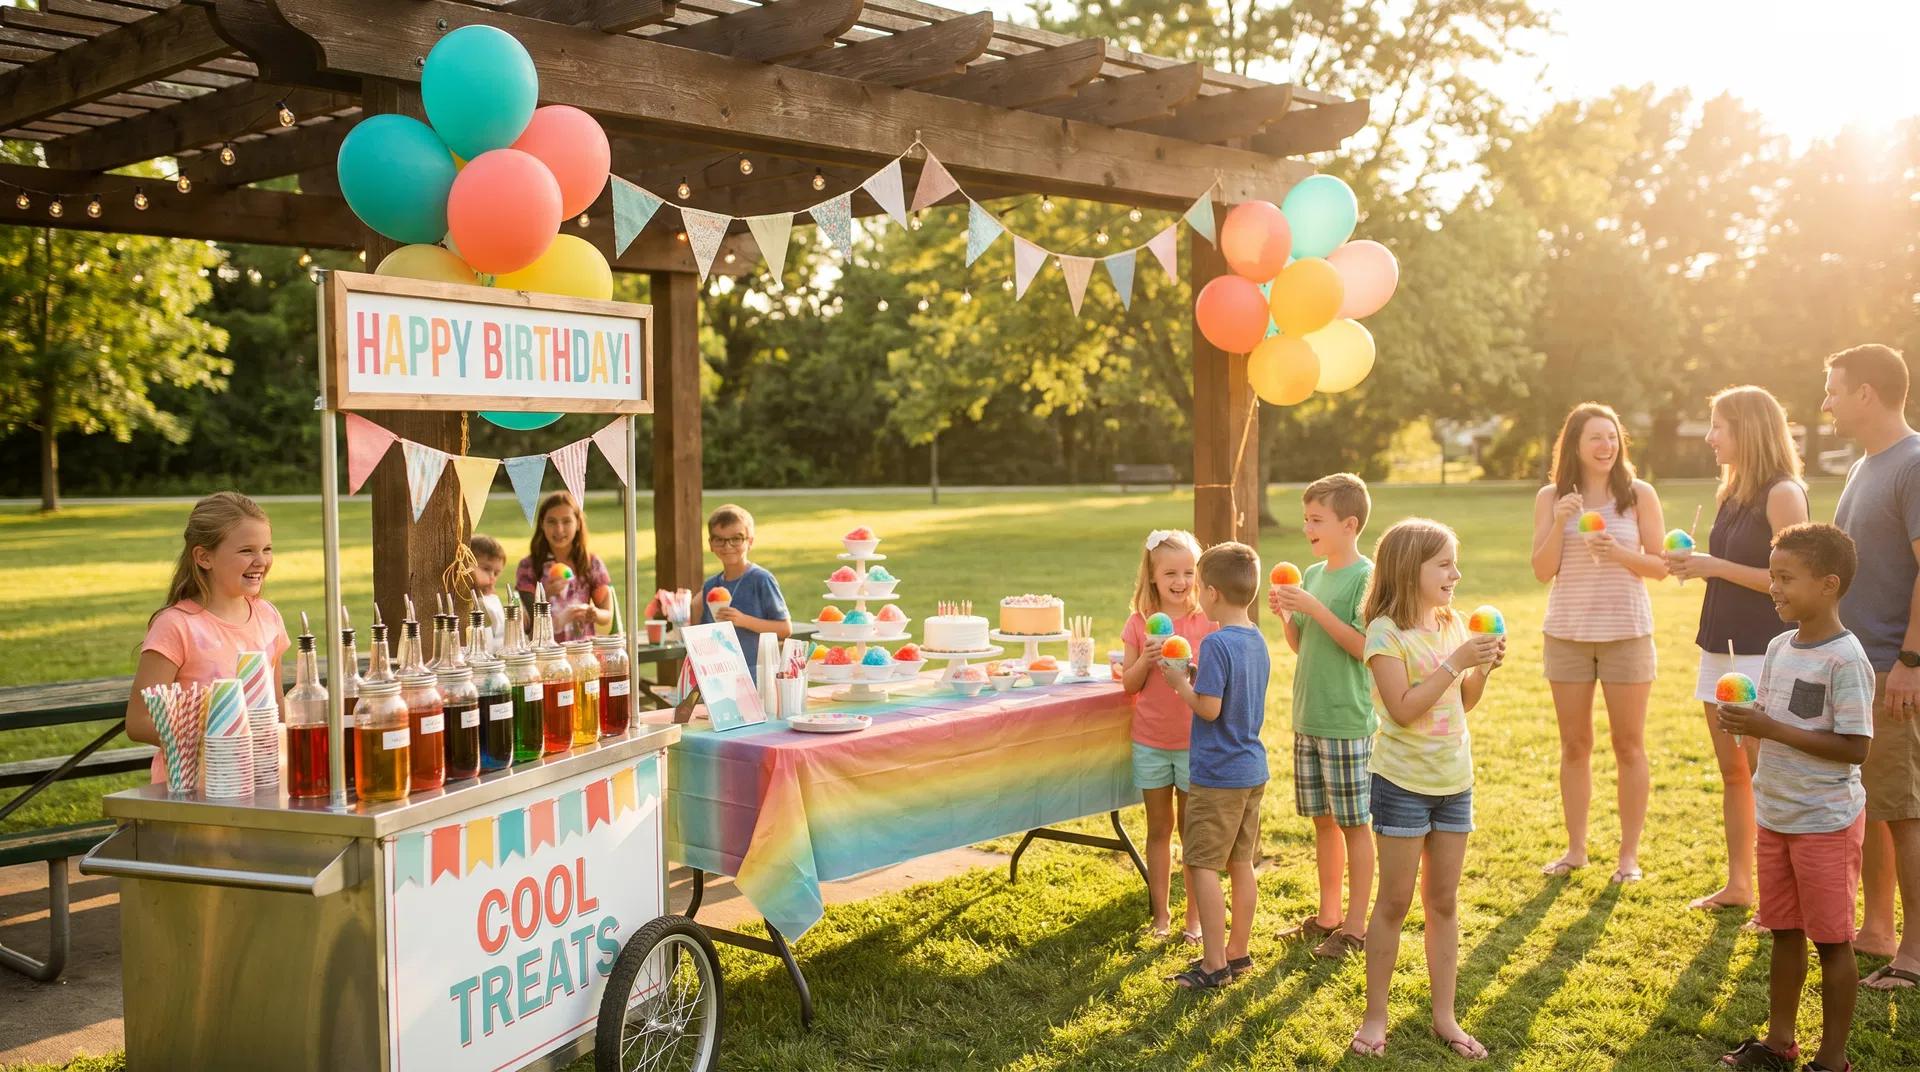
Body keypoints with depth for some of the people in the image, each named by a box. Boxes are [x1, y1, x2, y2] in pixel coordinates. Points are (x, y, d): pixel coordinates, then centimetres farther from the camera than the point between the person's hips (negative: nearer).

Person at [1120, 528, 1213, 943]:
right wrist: (1146, 660, -17)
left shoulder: (1207, 622, -5)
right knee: (1159, 829, 11)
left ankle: (1194, 917, 17)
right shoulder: (1139, 624, -1)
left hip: (1195, 742, -2)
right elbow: (1129, 686, 1)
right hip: (1150, 742, 2)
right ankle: (1160, 914, 21)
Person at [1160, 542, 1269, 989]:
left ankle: (1215, 964, 1)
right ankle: (1237, 953, 24)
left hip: (1217, 774, -9)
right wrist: (1198, 676, 11)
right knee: (1241, 865, 15)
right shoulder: (1257, 640, 7)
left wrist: (1180, 683, -7)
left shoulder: (1216, 643, -19)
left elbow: (1209, 708, -22)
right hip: (1252, 769, 9)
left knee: (1203, 865, -1)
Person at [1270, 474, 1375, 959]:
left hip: (1348, 722, -7)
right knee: (1322, 820, 15)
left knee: (1353, 823, 3)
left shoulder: (1366, 576, -12)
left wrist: (1316, 608, -22)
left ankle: (1355, 925, 13)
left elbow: (1366, 646, -20)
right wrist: (1285, 615, -3)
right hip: (1307, 718, 7)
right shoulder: (1312, 574, 10)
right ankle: (1328, 915, 26)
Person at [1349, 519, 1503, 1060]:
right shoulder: (1387, 632, -14)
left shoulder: (1453, 624, 5)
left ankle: (1444, 1016, 20)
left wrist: (1483, 669, -5)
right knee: (1395, 901, 3)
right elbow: (1403, 709, -22)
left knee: (1444, 902, 12)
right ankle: (1376, 1016, 15)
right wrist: (1456, 662, -23)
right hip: (1403, 780, -6)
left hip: (1454, 780, 6)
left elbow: (1464, 702, 13)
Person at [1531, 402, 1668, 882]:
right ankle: (1575, 848, 20)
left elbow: (1660, 566, 0)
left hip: (1626, 633, -1)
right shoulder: (1551, 498, 2)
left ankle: (1629, 854, 13)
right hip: (1567, 633, 2)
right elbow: (1542, 570, -2)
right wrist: (1560, 524, -17)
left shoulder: (1639, 495, -1)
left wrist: (1618, 553, -18)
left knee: (1629, 746, 4)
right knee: (1574, 745, 9)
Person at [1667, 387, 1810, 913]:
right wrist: (1694, 566, 7)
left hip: (1763, 652, -9)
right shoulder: (1732, 494, 14)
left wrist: (1716, 567, -17)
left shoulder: (1783, 494, -12)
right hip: (1722, 646, 9)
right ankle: (1738, 885, 22)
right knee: (1732, 773, 13)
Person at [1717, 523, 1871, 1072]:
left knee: (1832, 940, 5)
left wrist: (1771, 729, -24)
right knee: (1784, 932, 16)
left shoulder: (1846, 661, -18)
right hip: (1776, 816, 7)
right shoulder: (1779, 647, 5)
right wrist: (1747, 720, -7)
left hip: (1827, 821, -7)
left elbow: (1854, 746, -21)